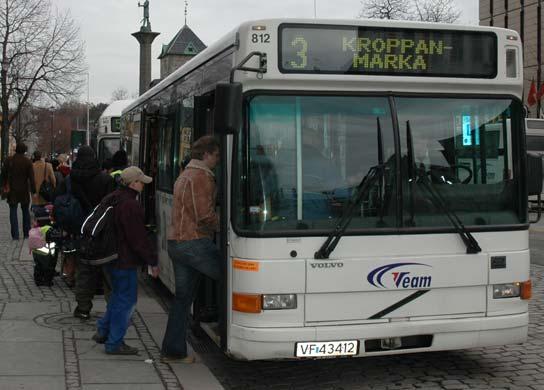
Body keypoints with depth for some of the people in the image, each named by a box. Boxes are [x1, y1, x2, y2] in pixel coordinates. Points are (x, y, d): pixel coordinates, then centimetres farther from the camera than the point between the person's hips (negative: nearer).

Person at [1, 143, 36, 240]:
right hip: (24, 191, 0)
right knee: (25, 211, 14)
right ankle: (26, 233, 17)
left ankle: (15, 234, -3)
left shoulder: (9, 160, -3)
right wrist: (33, 191, -7)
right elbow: (31, 177, -11)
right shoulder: (28, 161, -8)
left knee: (13, 212, 3)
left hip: (12, 190, 0)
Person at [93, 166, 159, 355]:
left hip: (111, 257, 10)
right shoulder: (130, 206, -22)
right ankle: (115, 343, 6)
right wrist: (153, 261, -13)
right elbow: (139, 238, -21)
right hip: (125, 261, -10)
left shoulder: (112, 199, 10)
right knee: (126, 299, 0)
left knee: (118, 295, 23)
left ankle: (103, 331, 30)